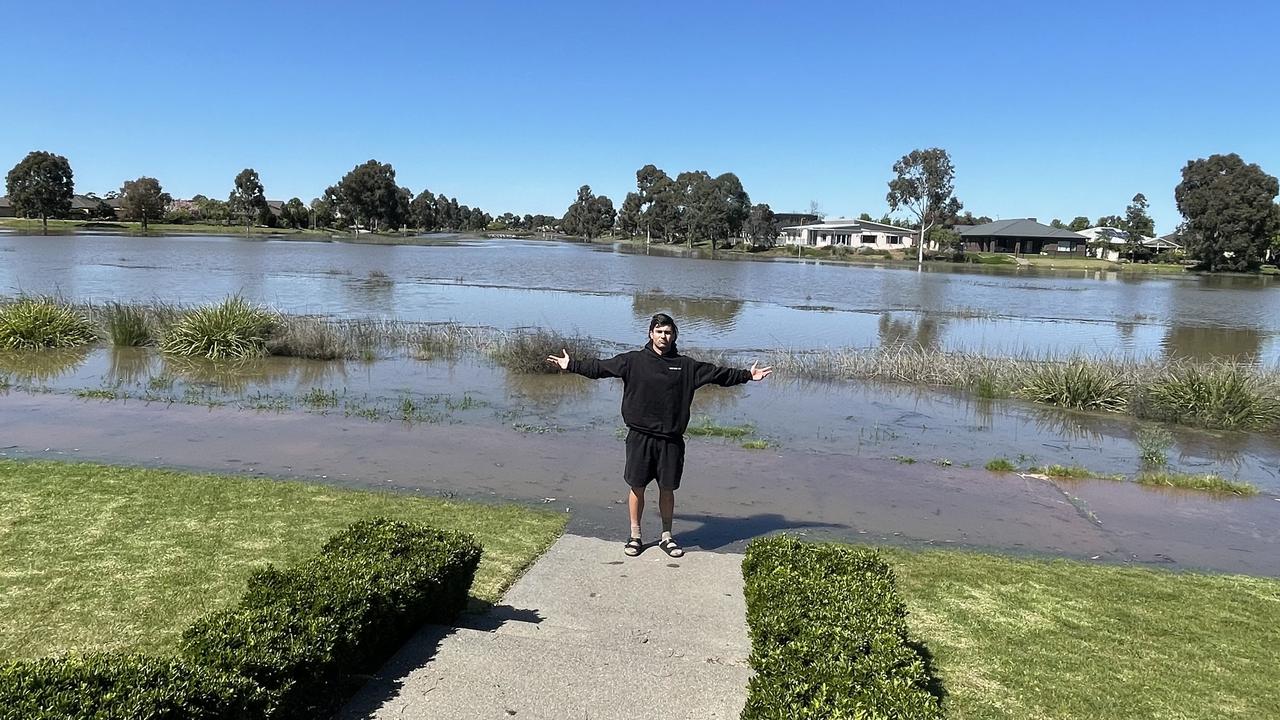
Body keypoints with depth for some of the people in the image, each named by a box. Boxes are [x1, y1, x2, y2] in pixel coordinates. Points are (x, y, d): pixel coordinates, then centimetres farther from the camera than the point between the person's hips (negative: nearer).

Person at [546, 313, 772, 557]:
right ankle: (635, 535, 24)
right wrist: (572, 365, 1)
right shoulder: (633, 360, 0)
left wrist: (747, 375, 7)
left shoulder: (686, 365, 5)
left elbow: (718, 373, 9)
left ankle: (667, 537, 26)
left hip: (671, 439, 1)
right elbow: (599, 368, 3)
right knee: (637, 486, 7)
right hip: (640, 437, -1)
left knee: (667, 489, 10)